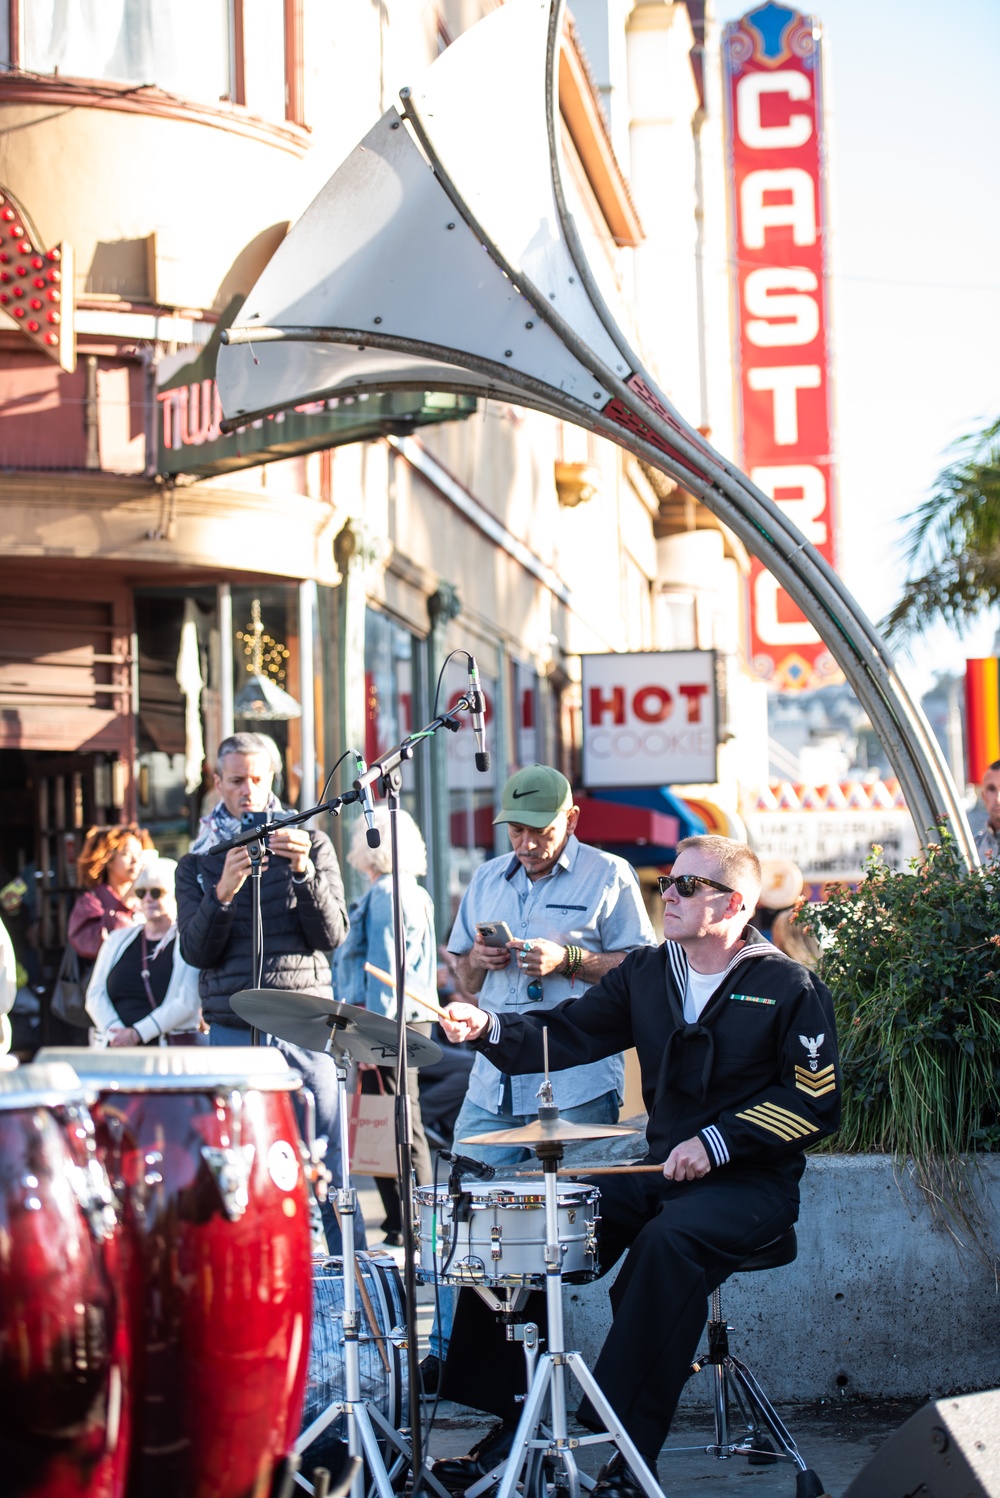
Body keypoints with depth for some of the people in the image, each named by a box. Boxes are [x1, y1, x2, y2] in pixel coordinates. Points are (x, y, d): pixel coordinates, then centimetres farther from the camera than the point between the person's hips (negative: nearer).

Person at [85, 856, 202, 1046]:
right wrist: (114, 1030, -6)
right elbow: (95, 995, 13)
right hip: (115, 1050, 3)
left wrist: (137, 1034, -12)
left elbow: (187, 1004, -7)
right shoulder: (119, 940, 20)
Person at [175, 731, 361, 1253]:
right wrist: (223, 893, -16)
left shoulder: (311, 845, 8)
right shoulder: (197, 864, 11)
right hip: (233, 1031, 1)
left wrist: (304, 873, -17)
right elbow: (197, 951, 0)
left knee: (332, 1172, -3)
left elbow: (332, 935, -1)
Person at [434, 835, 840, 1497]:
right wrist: (491, 1029, -14)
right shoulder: (647, 973, 12)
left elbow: (814, 1104, -9)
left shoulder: (790, 988, -4)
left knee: (668, 1241, -36)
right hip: (659, 1171, 6)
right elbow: (567, 1033, 5)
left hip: (751, 1181, -6)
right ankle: (497, 1424, -4)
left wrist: (716, 1141, -18)